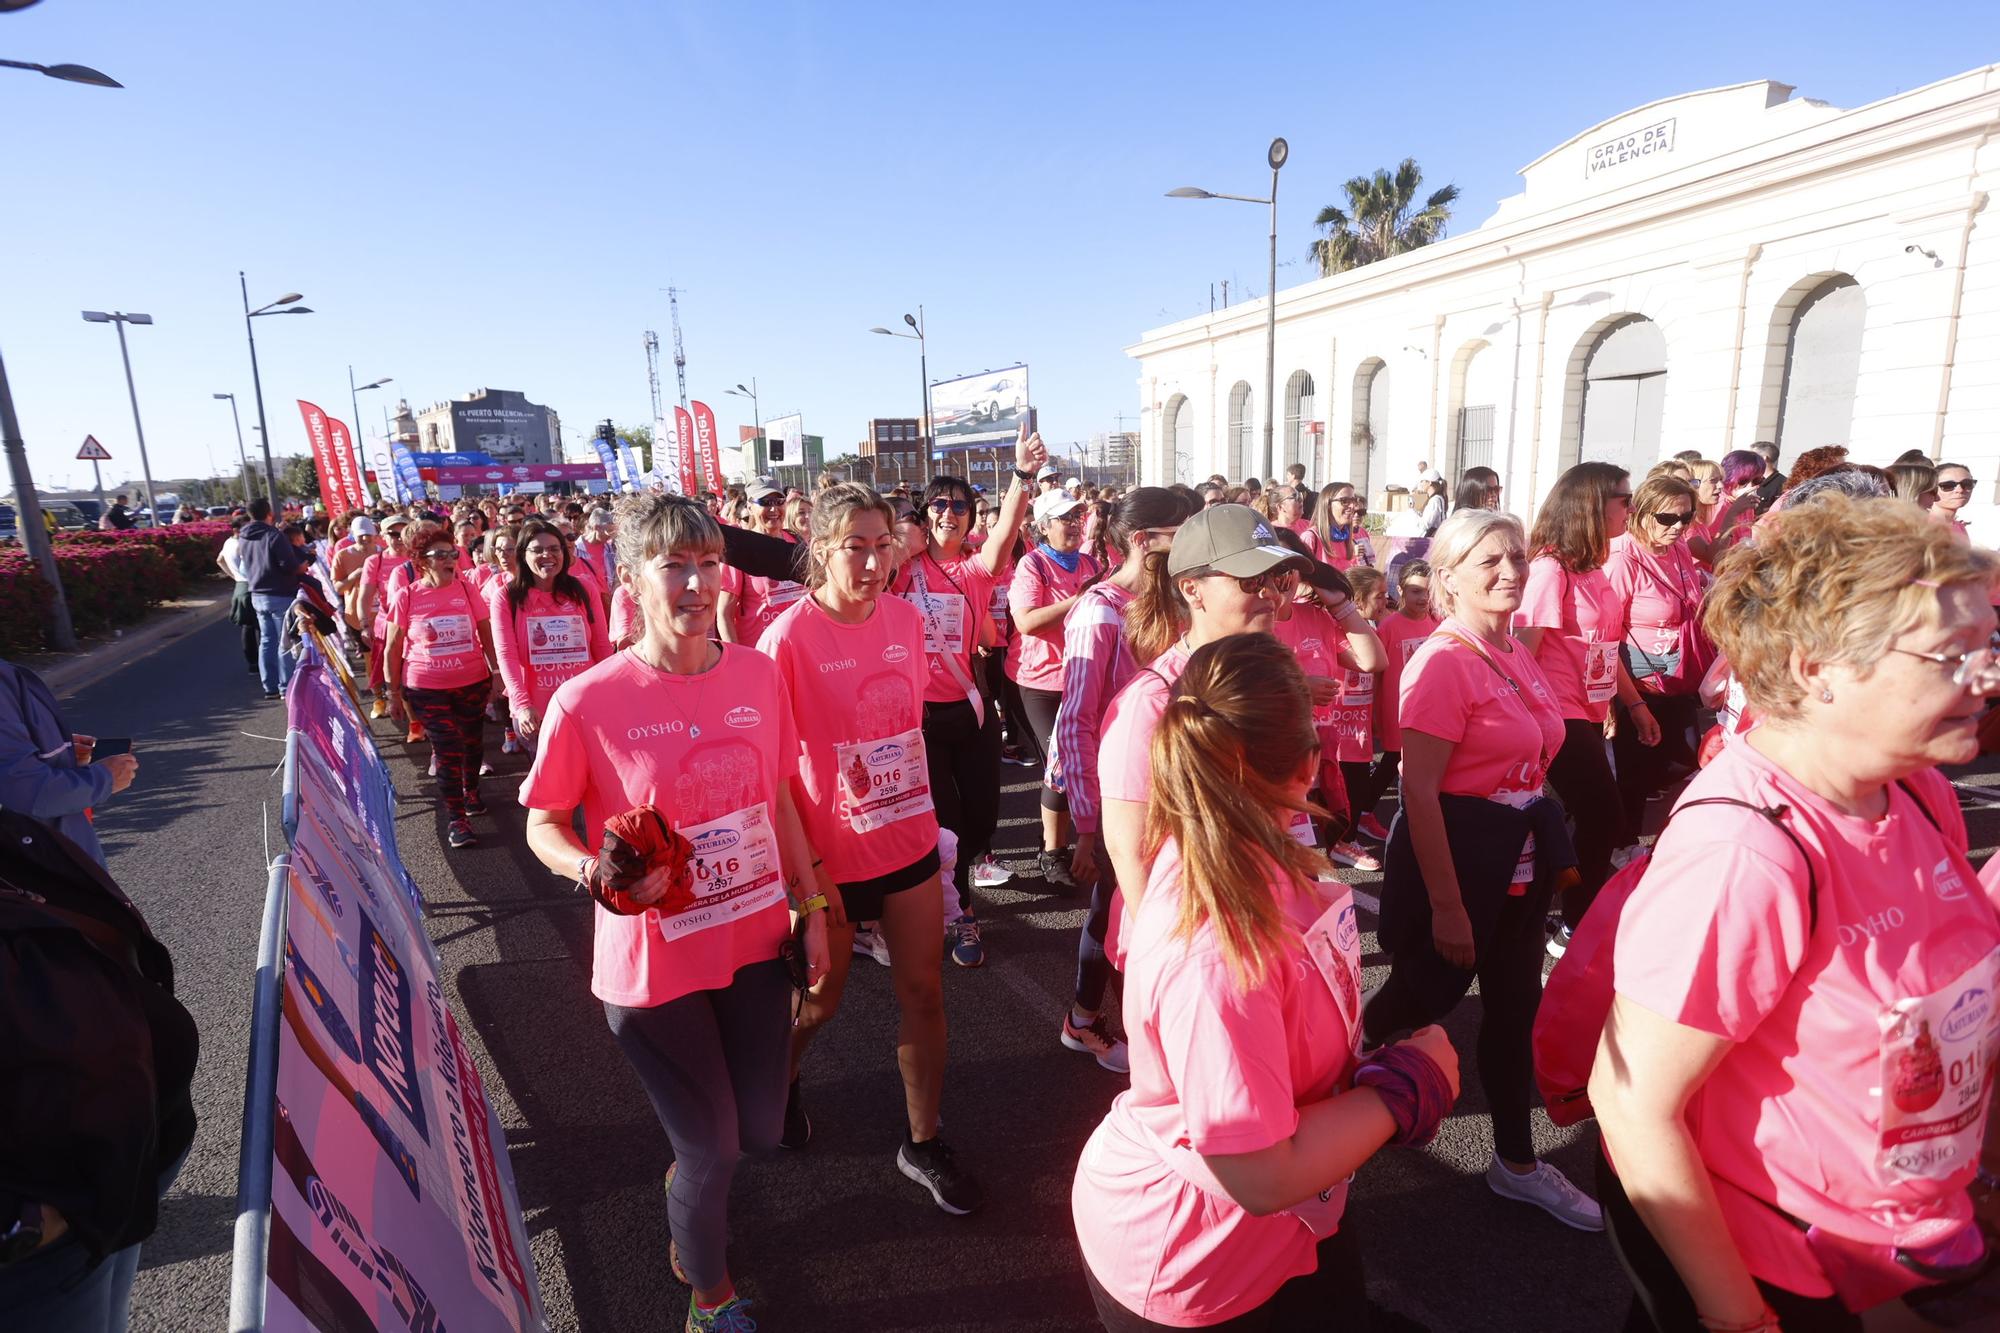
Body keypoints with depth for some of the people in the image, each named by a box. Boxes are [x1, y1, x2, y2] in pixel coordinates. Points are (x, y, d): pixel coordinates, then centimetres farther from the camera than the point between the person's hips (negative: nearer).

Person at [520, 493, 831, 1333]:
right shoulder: (586, 702, -18)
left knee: (759, 1132, 18)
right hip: (655, 967, -4)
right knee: (713, 1151, 11)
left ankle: (687, 1179, 56)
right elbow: (543, 827, -5)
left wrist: (812, 906, 7)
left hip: (757, 944, 4)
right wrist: (600, 874, -25)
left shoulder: (758, 674, -6)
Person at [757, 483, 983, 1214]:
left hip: (910, 841, 4)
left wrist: (930, 814, 14)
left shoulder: (906, 618, -3)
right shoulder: (788, 639, -19)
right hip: (831, 855, -4)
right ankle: (779, 1079, 51)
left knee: (924, 992, 11)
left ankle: (923, 1142, 32)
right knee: (821, 999, 18)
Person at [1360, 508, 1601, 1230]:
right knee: (1429, 992, 8)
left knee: (1515, 1003, 17)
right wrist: (1446, 906, -21)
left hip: (1519, 853, 8)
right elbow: (1419, 791, -22)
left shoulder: (1517, 654, 6)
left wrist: (1551, 852, 15)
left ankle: (1516, 1161, 34)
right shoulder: (1441, 663, -20)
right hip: (1454, 849, -8)